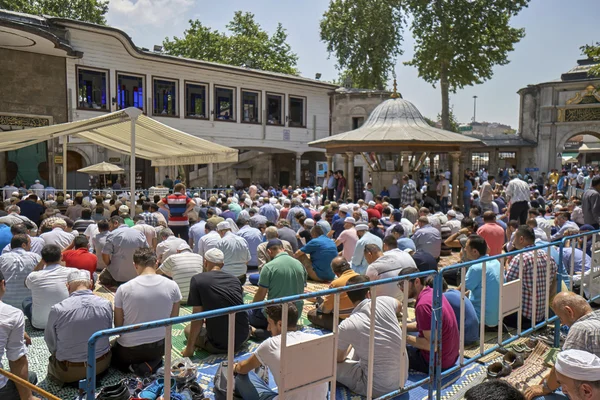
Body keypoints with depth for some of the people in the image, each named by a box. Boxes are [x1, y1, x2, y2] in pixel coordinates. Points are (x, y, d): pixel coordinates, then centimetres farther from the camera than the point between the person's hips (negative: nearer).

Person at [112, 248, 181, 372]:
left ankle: (131, 366, 3)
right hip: (159, 348, 2)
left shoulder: (124, 289, -16)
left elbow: (118, 325, -6)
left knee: (113, 350, 33)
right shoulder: (172, 286, -12)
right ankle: (151, 364, 4)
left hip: (129, 350, -1)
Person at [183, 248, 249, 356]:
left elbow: (197, 318, -9)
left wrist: (189, 347, 0)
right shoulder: (235, 279, 6)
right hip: (242, 338, 6)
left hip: (218, 345, -5)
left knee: (188, 329, 22)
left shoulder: (197, 280, -8)